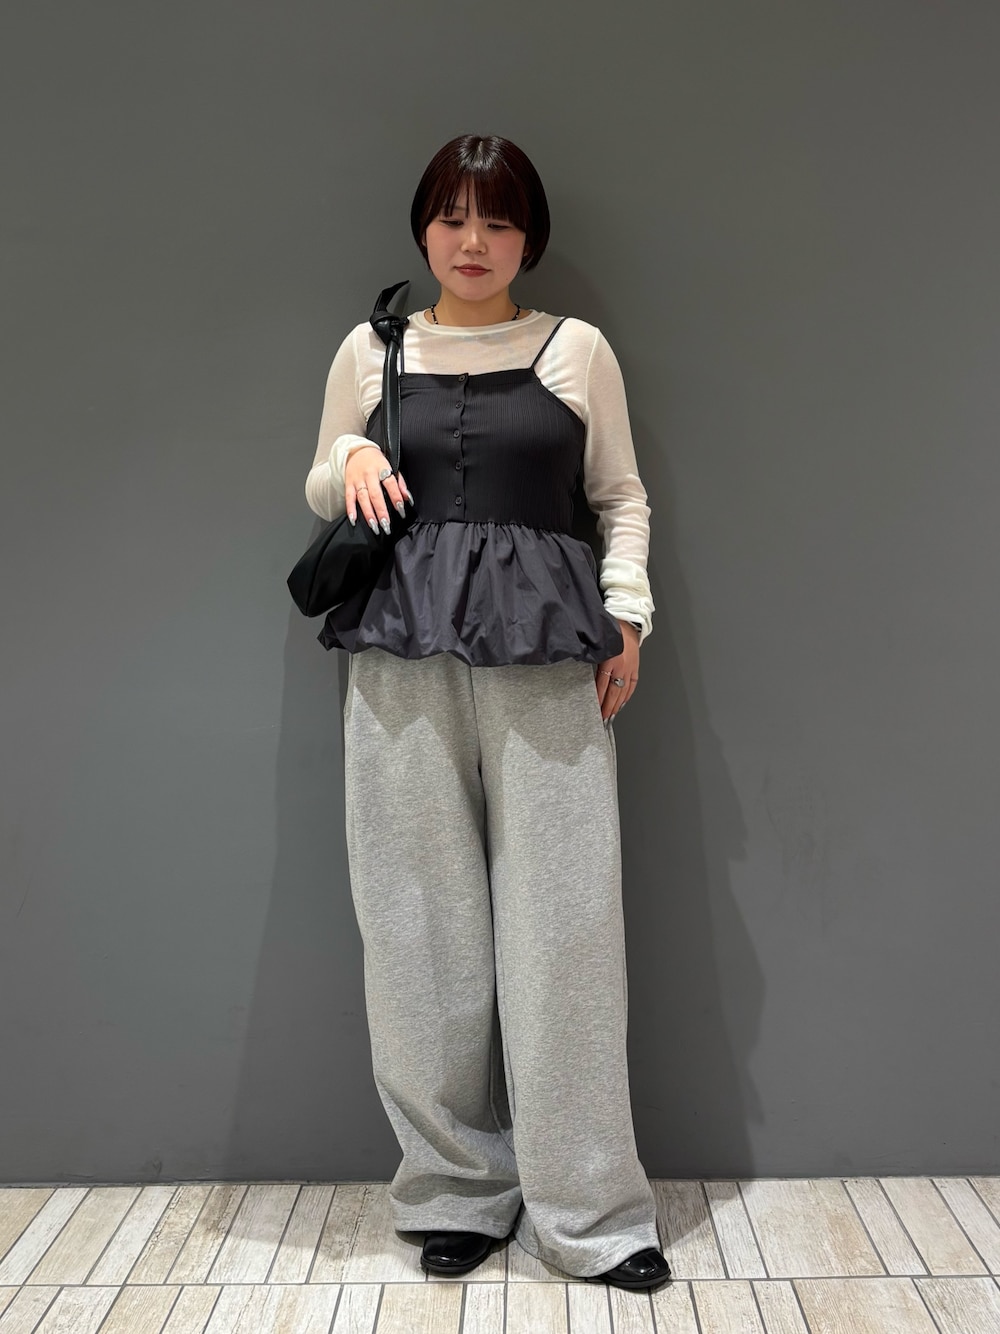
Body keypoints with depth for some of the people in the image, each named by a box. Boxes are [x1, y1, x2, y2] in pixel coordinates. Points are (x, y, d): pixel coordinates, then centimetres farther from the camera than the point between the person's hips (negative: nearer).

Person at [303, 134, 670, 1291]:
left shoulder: (578, 349, 10)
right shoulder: (370, 351, 13)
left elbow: (621, 494, 14)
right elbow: (320, 493, 19)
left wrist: (626, 614, 1)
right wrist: (350, 458, -3)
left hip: (549, 656, -1)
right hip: (404, 652, 2)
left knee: (562, 921, -2)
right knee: (422, 924, 3)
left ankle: (586, 1210, 14)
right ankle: (456, 1187, 21)